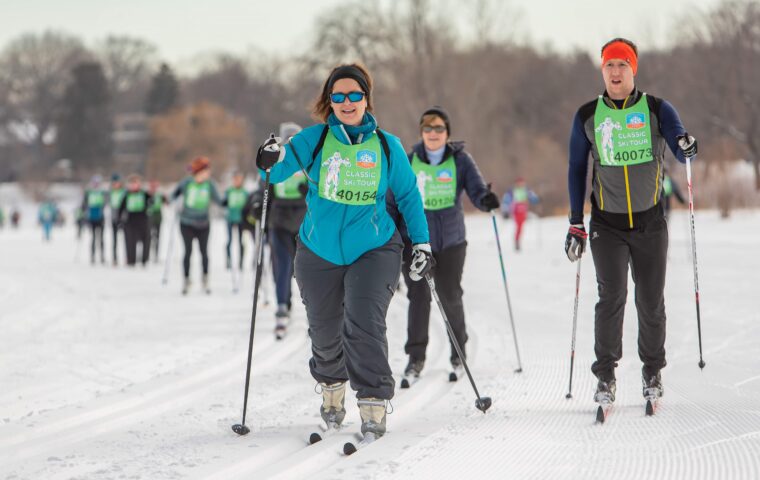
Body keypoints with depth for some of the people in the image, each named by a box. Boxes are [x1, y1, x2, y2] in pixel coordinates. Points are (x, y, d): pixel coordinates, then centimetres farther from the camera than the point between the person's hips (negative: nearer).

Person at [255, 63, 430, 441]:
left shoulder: (387, 146, -2)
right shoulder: (315, 140, -5)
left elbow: (408, 196, 9)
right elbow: (280, 170, -11)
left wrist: (421, 243, 4)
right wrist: (271, 161, -34)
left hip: (373, 250, -1)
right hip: (320, 254, 1)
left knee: (363, 323, -21)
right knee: (325, 333, 12)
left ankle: (373, 405, -18)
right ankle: (331, 388, 40)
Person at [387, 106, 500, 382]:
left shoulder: (460, 160, 2)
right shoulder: (407, 162, 3)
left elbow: (476, 189, -8)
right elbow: (392, 202, 8)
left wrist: (486, 199, -31)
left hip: (451, 240, 0)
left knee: (451, 297, 4)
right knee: (418, 297, -5)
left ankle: (458, 352, 23)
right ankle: (416, 357, 5)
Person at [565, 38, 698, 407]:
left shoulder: (657, 110, -2)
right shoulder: (588, 116, 1)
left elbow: (682, 153, -7)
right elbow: (576, 169, 9)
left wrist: (685, 147, -33)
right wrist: (576, 224, 5)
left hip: (650, 222, 0)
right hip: (607, 224, 0)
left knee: (651, 300, 5)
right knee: (612, 296, -12)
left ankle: (652, 370, 22)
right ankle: (605, 374, -3)